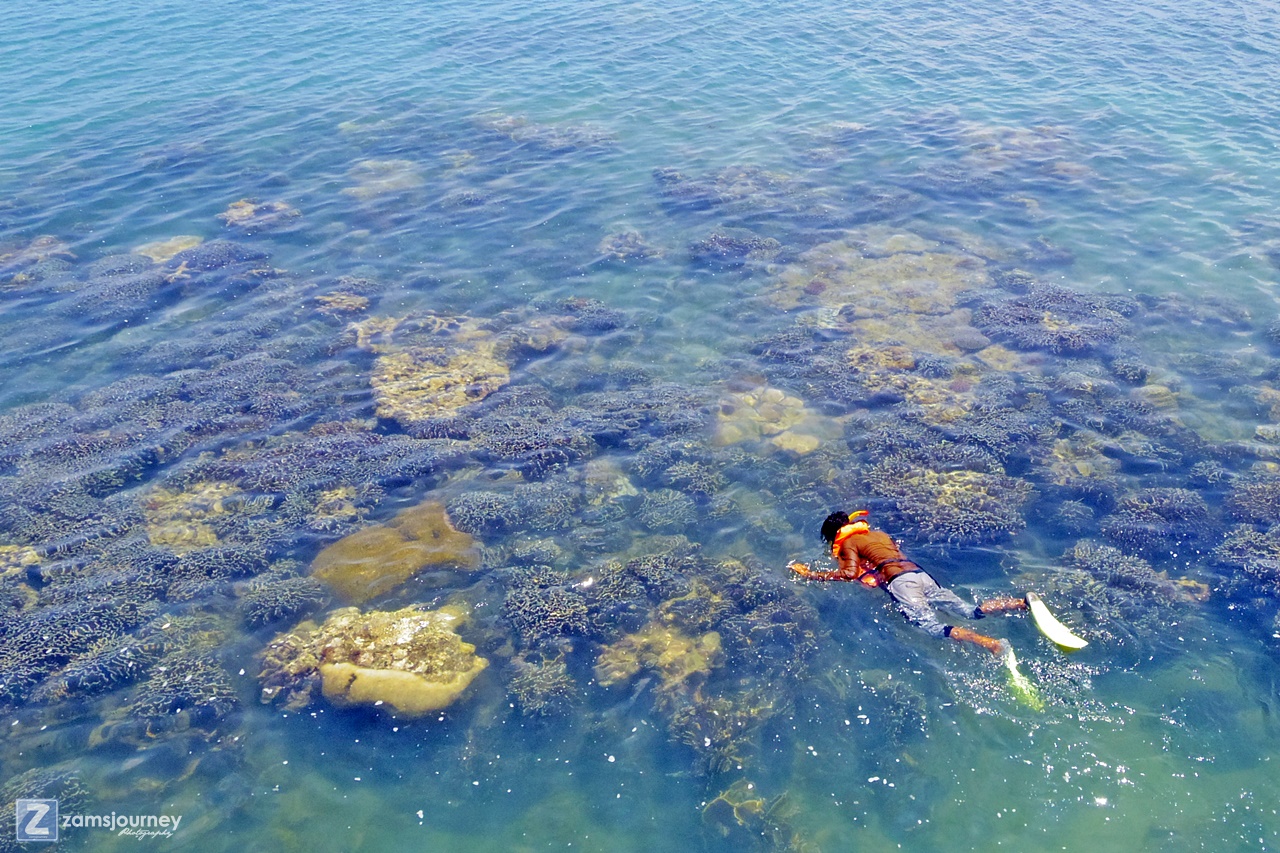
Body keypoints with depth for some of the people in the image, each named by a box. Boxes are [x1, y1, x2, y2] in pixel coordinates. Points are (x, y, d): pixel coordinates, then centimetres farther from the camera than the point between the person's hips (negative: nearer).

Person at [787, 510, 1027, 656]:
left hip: (899, 581, -7)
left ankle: (991, 643, -47)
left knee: (933, 626, -24)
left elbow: (850, 573, -6)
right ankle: (1024, 603, -22)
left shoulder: (849, 543, 11)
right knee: (970, 611, -3)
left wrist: (811, 574, 0)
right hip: (920, 574, 7)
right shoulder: (880, 534, 32)